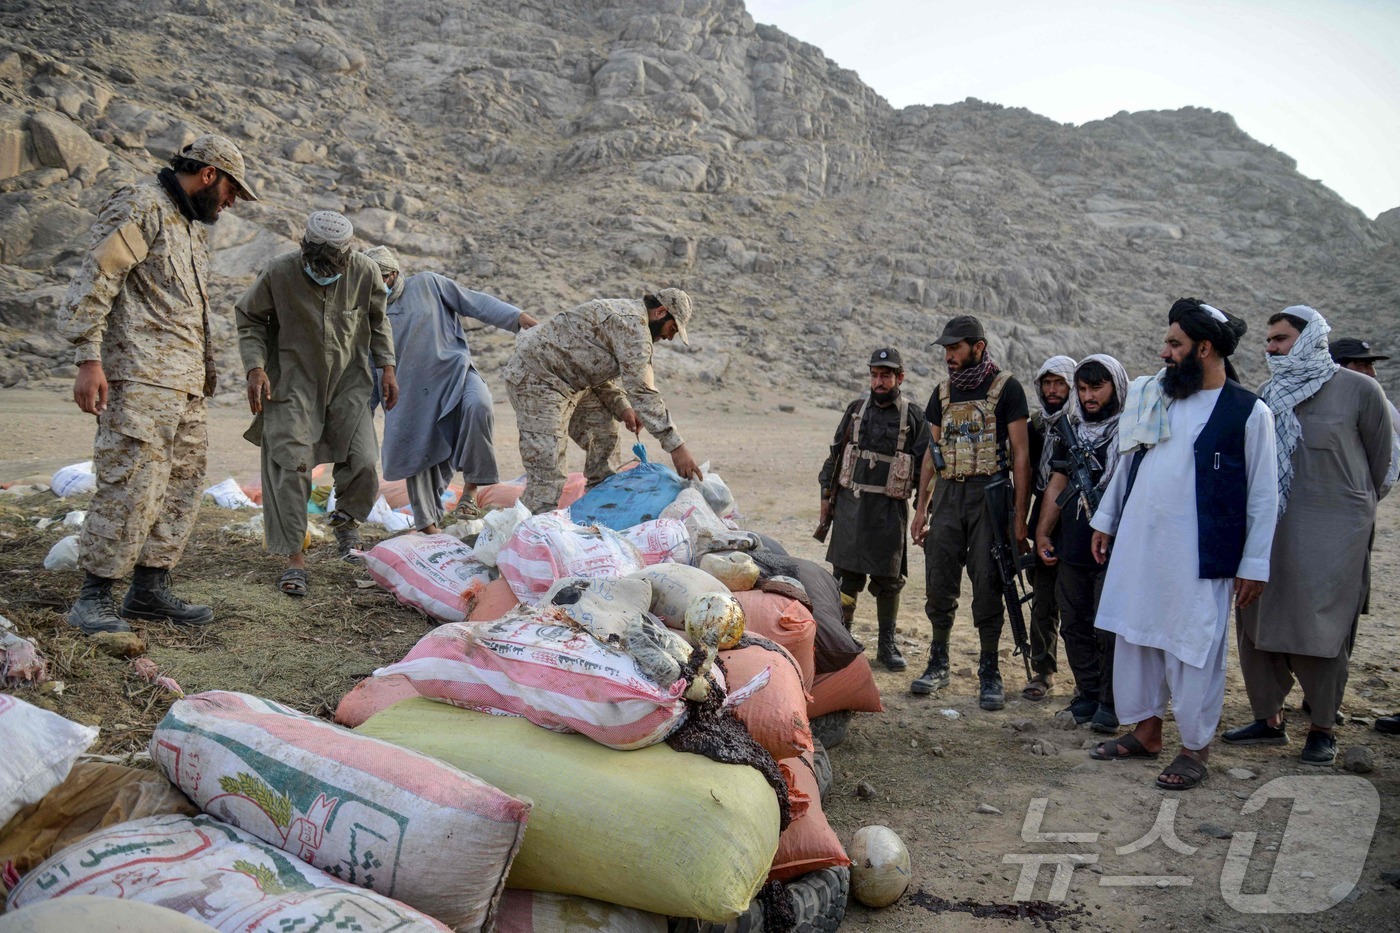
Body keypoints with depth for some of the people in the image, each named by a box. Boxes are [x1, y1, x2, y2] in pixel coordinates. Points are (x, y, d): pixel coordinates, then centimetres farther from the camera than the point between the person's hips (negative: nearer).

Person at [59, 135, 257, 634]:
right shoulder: (139, 207, -5)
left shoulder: (192, 226, 24)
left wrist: (206, 367, 25)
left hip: (185, 384, 10)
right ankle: (93, 599, -2)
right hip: (140, 380, -9)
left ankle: (150, 589, 16)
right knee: (131, 486, -11)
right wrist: (89, 359, -20)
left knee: (182, 485, 8)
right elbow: (94, 282, -14)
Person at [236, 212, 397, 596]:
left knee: (363, 462, -8)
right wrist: (255, 367, -13)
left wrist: (387, 368, 6)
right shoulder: (278, 273, -15)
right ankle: (295, 557, 2)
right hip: (294, 383, -1)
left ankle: (345, 519, 25)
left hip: (348, 381, 2)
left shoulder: (366, 272, -9)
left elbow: (378, 320, 10)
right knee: (291, 467, -7)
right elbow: (249, 320, -1)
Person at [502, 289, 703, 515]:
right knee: (547, 476, -16)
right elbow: (642, 391, -23)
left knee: (604, 435, 14)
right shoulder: (633, 323, -18)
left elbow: (599, 370, 22)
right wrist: (676, 446, -22)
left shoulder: (625, 314, 14)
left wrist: (621, 407, 8)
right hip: (535, 379, -11)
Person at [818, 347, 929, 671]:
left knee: (888, 579, 4)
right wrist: (826, 495, 10)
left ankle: (887, 645, 17)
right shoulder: (856, 410, 9)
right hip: (850, 502, 2)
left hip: (890, 508, -2)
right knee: (847, 574, 5)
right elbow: (836, 454, 14)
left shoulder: (913, 417, -1)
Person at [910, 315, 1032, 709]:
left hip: (989, 493, -4)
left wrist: (1020, 516, -9)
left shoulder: (1006, 387, -1)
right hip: (948, 494, 4)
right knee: (939, 582, 4)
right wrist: (921, 507, 11)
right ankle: (938, 664, 19)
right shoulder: (943, 392, 15)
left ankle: (990, 672, 10)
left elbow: (1021, 453, -4)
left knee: (987, 584, -2)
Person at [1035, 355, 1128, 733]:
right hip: (1072, 547, 6)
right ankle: (1087, 695, 22)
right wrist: (1042, 533, 8)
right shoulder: (1072, 430, 14)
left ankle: (1110, 703, 8)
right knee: (1074, 624, 10)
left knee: (1109, 630, -4)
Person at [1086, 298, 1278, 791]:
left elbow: (1263, 496, -5)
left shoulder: (1248, 412, -7)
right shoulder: (1153, 396, 8)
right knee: (1135, 636, 12)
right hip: (1138, 543, 6)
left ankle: (1196, 748, 17)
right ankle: (1145, 730, 28)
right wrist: (1105, 520, 16)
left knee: (1193, 649, 2)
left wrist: (1254, 564, -6)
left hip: (1199, 556, -6)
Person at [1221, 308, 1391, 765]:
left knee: (1321, 632, 1)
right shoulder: (1267, 394, 8)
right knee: (1257, 624, 7)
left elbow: (1381, 458, 6)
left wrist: (1353, 505, 15)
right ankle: (1268, 719, 21)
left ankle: (1322, 728, 16)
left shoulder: (1359, 391, -4)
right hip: (1268, 530, 5)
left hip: (1331, 535, -4)